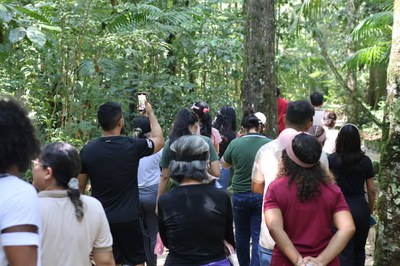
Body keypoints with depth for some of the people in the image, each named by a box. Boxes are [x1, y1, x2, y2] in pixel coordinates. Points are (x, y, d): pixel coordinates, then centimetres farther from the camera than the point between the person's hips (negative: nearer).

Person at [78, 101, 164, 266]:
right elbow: (159, 141, 8)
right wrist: (151, 114, 21)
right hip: (128, 219, -3)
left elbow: (80, 187, 4)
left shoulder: (88, 150, -5)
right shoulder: (132, 146, -12)